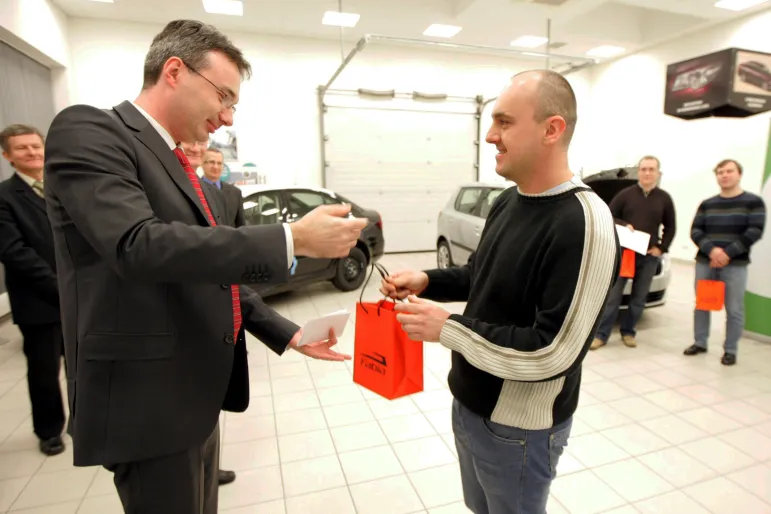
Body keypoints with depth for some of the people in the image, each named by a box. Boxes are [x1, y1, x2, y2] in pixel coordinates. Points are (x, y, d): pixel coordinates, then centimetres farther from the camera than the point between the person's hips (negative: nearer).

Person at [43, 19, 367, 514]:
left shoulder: (178, 163, 13)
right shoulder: (89, 130, -12)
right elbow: (139, 246, -29)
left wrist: (287, 333, 7)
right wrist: (293, 239, -31)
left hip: (198, 391, 8)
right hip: (151, 400, -8)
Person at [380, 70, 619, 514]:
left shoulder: (584, 224, -26)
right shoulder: (508, 201, 1)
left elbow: (551, 352, -28)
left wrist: (448, 329, -25)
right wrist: (427, 282, -3)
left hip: (518, 429, -7)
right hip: (470, 404, 8)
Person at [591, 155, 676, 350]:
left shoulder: (664, 198, 8)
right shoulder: (625, 194, 0)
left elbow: (670, 227, 12)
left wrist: (661, 248, 0)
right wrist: (624, 225, -15)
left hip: (649, 256, 3)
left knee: (639, 297, 9)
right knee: (613, 295, -2)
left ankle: (628, 332, 23)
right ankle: (601, 334, 3)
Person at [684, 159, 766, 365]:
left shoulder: (753, 202, 3)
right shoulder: (707, 204, 11)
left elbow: (755, 232, -7)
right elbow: (695, 231, 3)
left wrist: (728, 254, -16)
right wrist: (711, 250, -15)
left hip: (735, 265, -3)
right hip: (704, 262, 3)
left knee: (734, 310, 1)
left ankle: (730, 350, 13)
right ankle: (700, 343, 21)